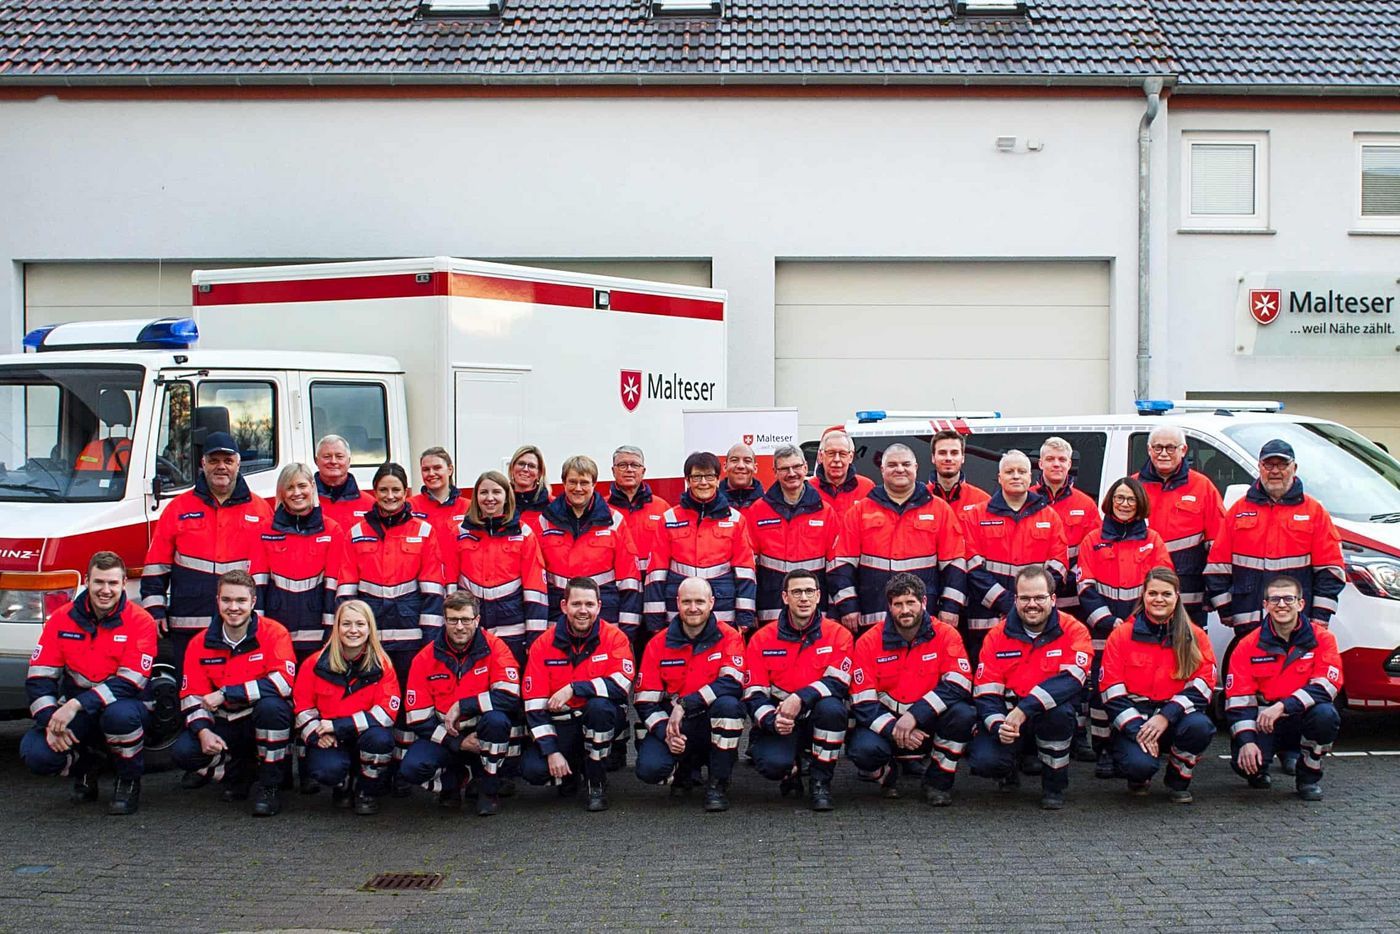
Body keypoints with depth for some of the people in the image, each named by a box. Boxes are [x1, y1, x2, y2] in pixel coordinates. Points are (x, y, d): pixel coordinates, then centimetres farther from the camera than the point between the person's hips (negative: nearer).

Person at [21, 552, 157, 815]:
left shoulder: (140, 622, -12)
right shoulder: (62, 619, -2)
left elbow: (129, 683, -20)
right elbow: (39, 677, -3)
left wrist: (76, 704, -29)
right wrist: (51, 722, -19)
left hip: (118, 705, -3)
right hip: (73, 714, 3)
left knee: (120, 713, -39)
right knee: (36, 753, -24)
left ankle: (129, 781, -9)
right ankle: (85, 766, 13)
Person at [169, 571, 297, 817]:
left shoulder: (274, 633, -12)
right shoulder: (201, 644, 1)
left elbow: (283, 682, -26)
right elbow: (191, 697, 0)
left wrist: (225, 694, -25)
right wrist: (203, 732, -20)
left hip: (266, 723, -4)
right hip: (225, 725, 4)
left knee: (271, 705, -36)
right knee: (182, 752, -21)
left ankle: (270, 786, -17)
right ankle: (239, 771, 9)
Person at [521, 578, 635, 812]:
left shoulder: (614, 637, -9)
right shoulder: (544, 645, -5)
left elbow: (622, 684, -24)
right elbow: (535, 705, -8)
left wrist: (573, 689, -27)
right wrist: (552, 751, -16)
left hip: (602, 721, -1)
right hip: (560, 724, 2)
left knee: (599, 705, -36)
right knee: (533, 770, -23)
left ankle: (597, 784, -14)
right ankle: (570, 772, 16)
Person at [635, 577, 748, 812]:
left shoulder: (728, 637, -4)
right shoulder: (659, 644, 2)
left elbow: (733, 683, -22)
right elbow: (645, 702, 0)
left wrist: (685, 705, -27)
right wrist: (665, 733, -18)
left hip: (715, 724, -2)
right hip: (671, 723, 2)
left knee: (728, 704, -35)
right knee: (648, 768, -25)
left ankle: (718, 784, -14)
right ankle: (688, 766, 15)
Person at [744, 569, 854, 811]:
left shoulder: (838, 635, -3)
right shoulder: (762, 639, -1)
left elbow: (838, 682, -16)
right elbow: (754, 694, -5)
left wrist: (800, 699, -31)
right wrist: (773, 721, -24)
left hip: (818, 720, 0)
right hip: (778, 724, 0)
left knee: (831, 707, -34)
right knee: (773, 764, -31)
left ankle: (821, 782, -13)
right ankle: (792, 768, 11)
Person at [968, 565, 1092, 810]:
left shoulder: (1073, 631, -10)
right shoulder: (998, 636, -3)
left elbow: (1073, 678, -26)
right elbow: (985, 693, -5)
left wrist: (1024, 709, -35)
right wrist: (998, 725, -25)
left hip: (1052, 717, -1)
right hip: (1007, 716, 1)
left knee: (1058, 709, -36)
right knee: (982, 760, -26)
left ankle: (1054, 787, -11)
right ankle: (1009, 770, 15)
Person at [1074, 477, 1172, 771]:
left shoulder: (1152, 540, 11)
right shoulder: (1093, 541, 9)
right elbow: (1086, 588, 3)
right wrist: (1109, 621, -9)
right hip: (1102, 629, 0)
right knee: (1102, 686, -7)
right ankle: (1103, 751, 0)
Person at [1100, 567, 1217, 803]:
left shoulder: (1195, 637, 5)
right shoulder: (1122, 635, 2)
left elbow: (1202, 686, -5)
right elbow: (1112, 691, -4)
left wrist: (1166, 716, -19)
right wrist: (1137, 730, -17)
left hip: (1174, 719, 2)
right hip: (1133, 721, -2)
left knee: (1200, 726, -33)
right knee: (1140, 764, -33)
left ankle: (1178, 780, -2)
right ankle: (1139, 776, 10)